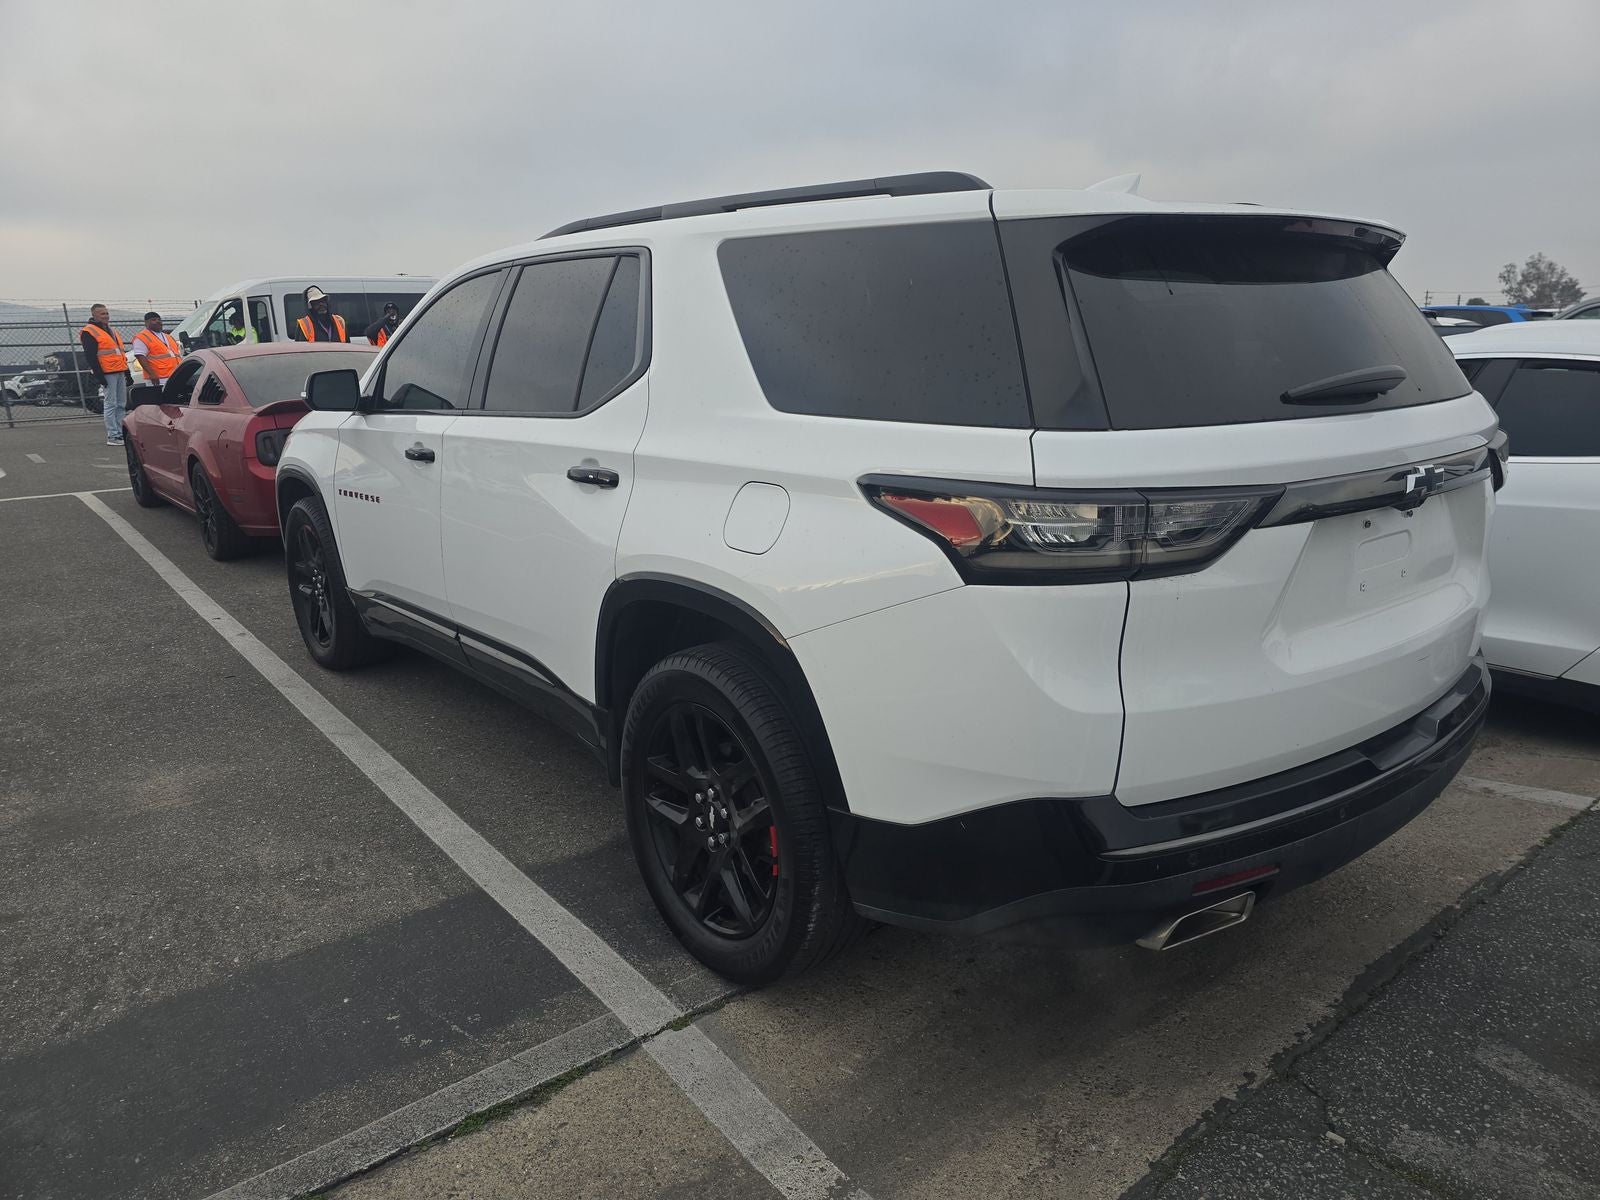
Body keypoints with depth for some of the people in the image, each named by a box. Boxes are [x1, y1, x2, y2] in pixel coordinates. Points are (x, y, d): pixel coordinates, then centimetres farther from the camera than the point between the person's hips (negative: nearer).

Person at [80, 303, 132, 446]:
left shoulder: (112, 331, 22)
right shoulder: (89, 332, -5)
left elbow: (122, 354, 26)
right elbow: (90, 357, -11)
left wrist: (127, 373, 22)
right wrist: (99, 375, -17)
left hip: (120, 372, 8)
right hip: (107, 374, -8)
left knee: (121, 404, 8)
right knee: (111, 404, -8)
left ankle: (120, 433, 14)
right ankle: (112, 436, -7)